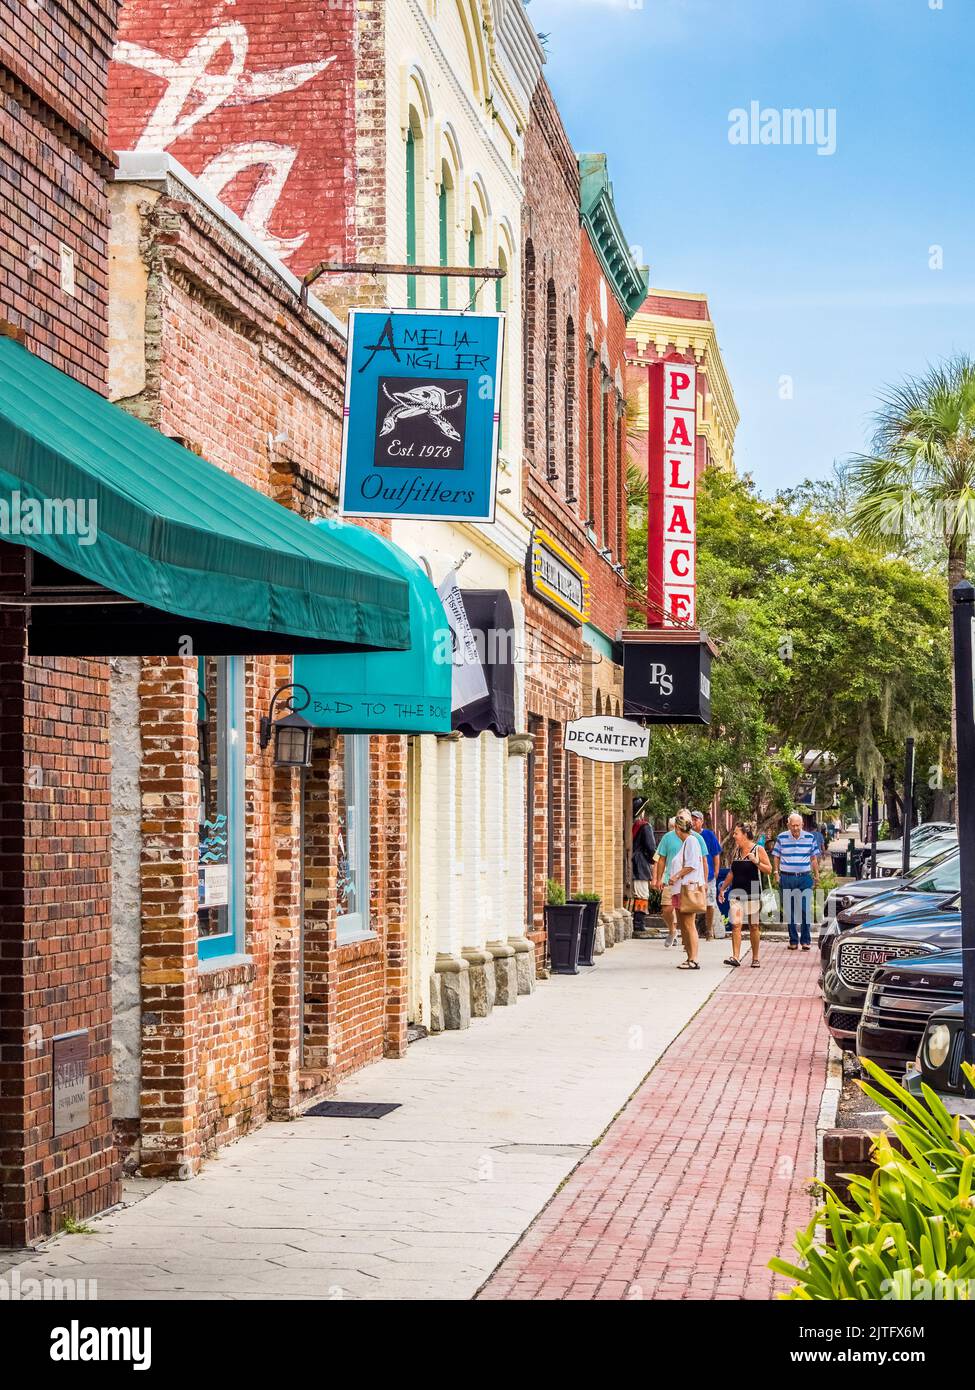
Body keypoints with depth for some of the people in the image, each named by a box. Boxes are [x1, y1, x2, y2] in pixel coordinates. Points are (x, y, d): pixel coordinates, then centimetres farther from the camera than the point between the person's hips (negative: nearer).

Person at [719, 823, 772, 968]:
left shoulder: (758, 849, -2)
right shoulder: (736, 850, 12)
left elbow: (769, 870, -3)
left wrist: (756, 862, -18)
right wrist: (723, 888, 16)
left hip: (753, 892, -3)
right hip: (736, 891, 4)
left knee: (754, 926, 4)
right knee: (736, 924, -10)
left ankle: (755, 959, 14)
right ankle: (735, 957, -16)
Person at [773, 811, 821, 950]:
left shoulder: (810, 838, 4)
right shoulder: (782, 838, 2)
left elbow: (814, 858, 11)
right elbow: (776, 857, 10)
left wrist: (816, 876, 10)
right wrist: (776, 873, 2)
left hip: (805, 877, 0)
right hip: (787, 878, 1)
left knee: (806, 909, -5)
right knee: (789, 910, 5)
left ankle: (805, 940, 3)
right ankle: (793, 940, 13)